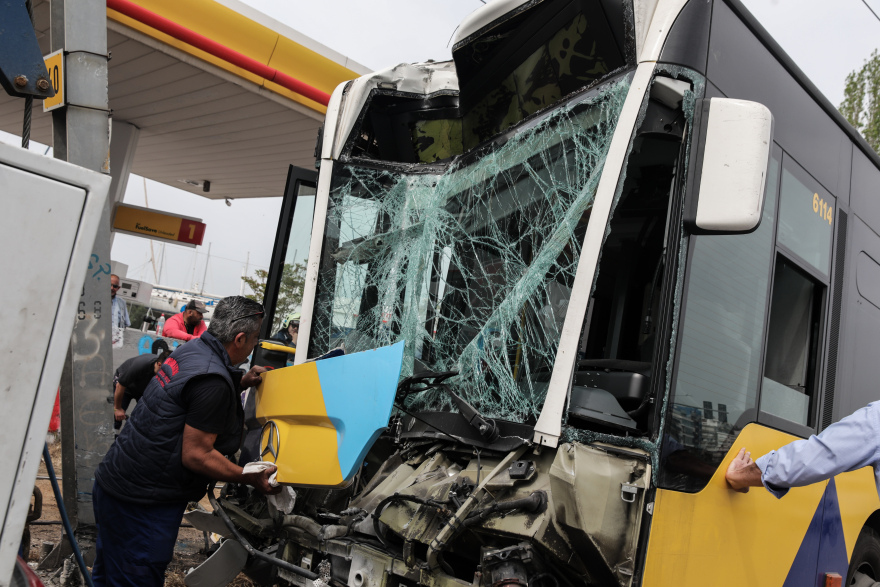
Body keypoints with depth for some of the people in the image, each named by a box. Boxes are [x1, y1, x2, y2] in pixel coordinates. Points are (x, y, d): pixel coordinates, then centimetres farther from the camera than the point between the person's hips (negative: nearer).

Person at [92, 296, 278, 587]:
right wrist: (251, 478, -16)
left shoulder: (190, 349, 4)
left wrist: (241, 382, 10)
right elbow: (195, 455, -23)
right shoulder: (213, 381, -25)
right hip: (140, 504, -10)